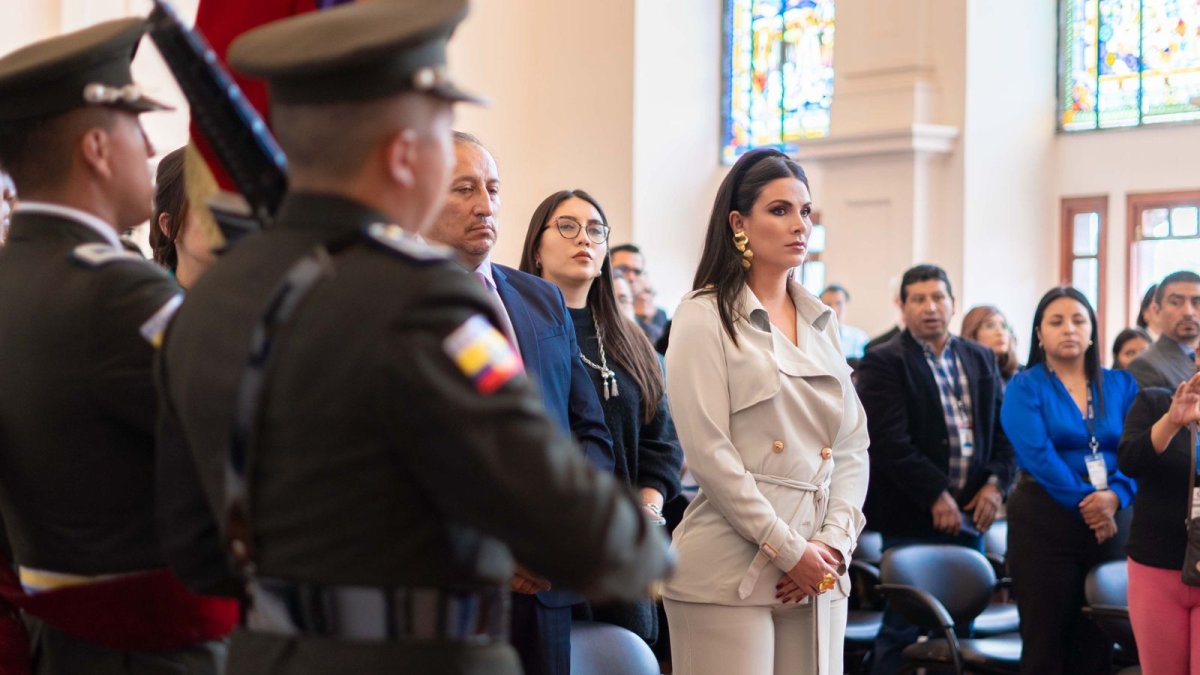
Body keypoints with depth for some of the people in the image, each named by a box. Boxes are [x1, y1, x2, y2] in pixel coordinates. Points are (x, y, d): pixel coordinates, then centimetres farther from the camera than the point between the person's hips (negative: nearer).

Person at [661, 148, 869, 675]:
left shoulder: (821, 322, 15)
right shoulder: (706, 317, -3)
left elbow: (853, 443, 12)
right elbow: (709, 453, -10)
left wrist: (834, 542, -3)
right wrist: (788, 550, -12)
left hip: (820, 573, 5)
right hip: (732, 572, -5)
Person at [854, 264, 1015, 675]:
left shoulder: (981, 359, 13)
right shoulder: (883, 363, -6)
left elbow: (1002, 427, 13)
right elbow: (890, 441, -14)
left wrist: (995, 482, -3)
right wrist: (936, 495, -17)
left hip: (969, 515, 6)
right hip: (912, 518, -6)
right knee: (903, 628, -3)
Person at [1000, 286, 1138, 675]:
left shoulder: (1121, 386, 9)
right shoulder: (1025, 388, 0)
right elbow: (1038, 455, -13)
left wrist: (1115, 496, -19)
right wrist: (1086, 502, -18)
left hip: (1110, 522, 3)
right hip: (1044, 522, -3)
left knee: (1096, 642, 7)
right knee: (1044, 642, 0)